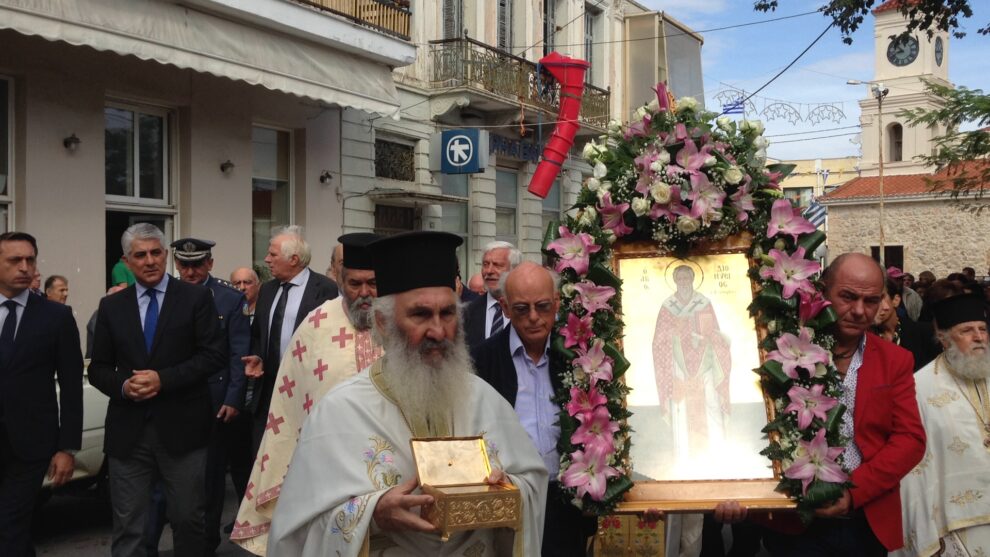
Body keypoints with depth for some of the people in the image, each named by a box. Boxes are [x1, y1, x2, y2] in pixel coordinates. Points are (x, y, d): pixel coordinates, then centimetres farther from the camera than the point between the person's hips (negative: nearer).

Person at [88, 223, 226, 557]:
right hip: (128, 430, 2)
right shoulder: (111, 306, 10)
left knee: (188, 519, 8)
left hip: (181, 428, -2)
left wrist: (164, 378, -15)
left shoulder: (196, 298, 1)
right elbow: (99, 368, 11)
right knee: (127, 527, 5)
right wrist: (122, 386, -10)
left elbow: (215, 354, -6)